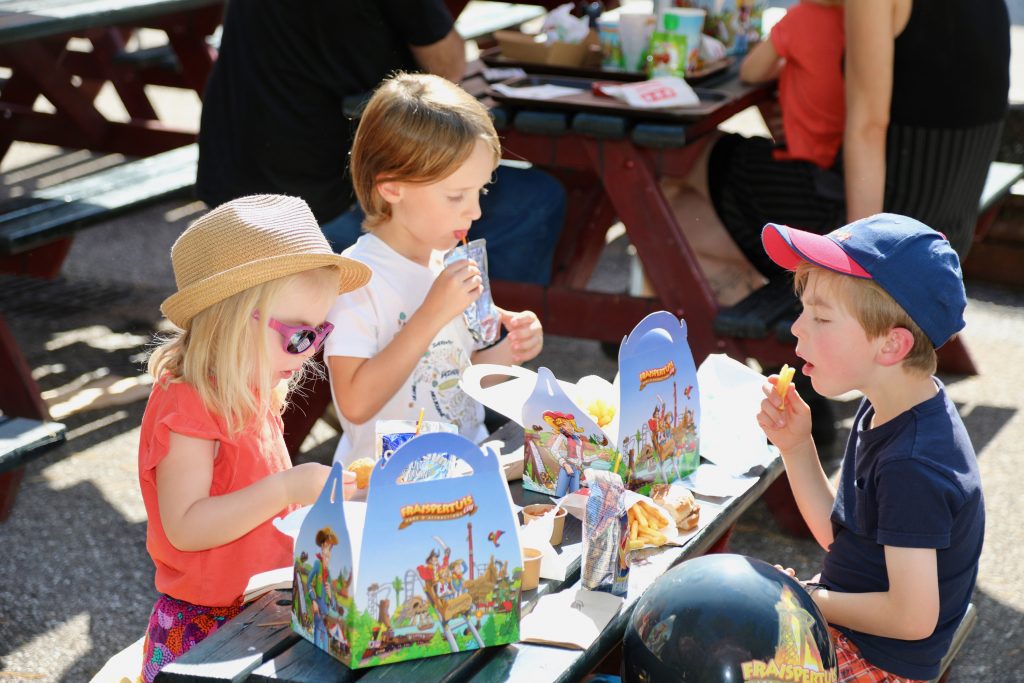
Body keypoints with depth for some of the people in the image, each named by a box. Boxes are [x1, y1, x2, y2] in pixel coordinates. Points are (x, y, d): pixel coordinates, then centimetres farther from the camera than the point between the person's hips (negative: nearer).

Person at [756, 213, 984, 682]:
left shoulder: (912, 466, -30)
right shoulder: (884, 410, -1)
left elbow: (913, 618, -28)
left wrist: (805, 600, -16)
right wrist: (795, 446, -4)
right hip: (845, 625, 9)